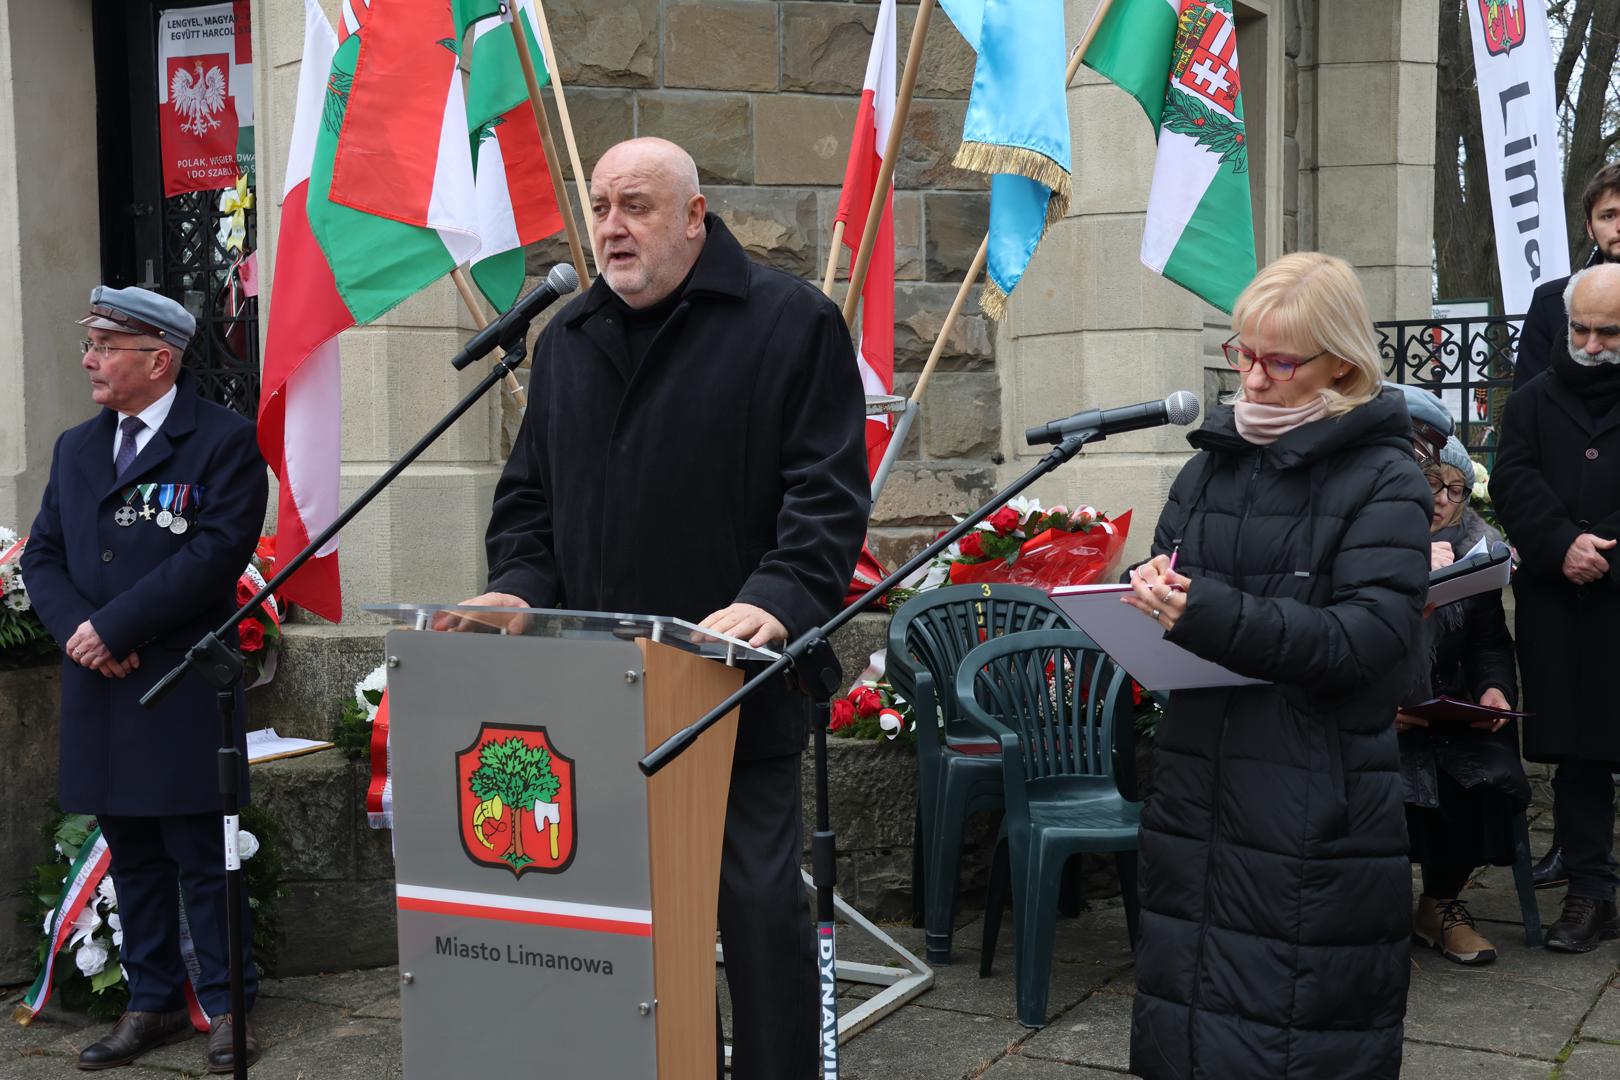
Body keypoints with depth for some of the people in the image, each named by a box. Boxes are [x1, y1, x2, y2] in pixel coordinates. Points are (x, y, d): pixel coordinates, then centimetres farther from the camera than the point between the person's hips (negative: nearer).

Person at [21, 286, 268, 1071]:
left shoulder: (223, 439, -5)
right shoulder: (75, 448, 16)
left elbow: (217, 552, -15)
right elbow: (42, 556, 13)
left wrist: (115, 626, -16)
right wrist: (76, 628, -7)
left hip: (183, 689, -6)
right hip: (99, 690, 6)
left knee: (202, 857, 0)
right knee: (132, 857, 13)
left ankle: (226, 1007, 11)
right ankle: (152, 1004, 23)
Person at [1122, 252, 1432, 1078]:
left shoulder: (1383, 481, -5)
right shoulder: (1212, 463, 12)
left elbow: (1371, 635, -17)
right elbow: (1163, 573, 18)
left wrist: (1211, 615, -26)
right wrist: (1147, 595, -7)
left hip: (1315, 812, -5)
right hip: (1197, 786, 5)